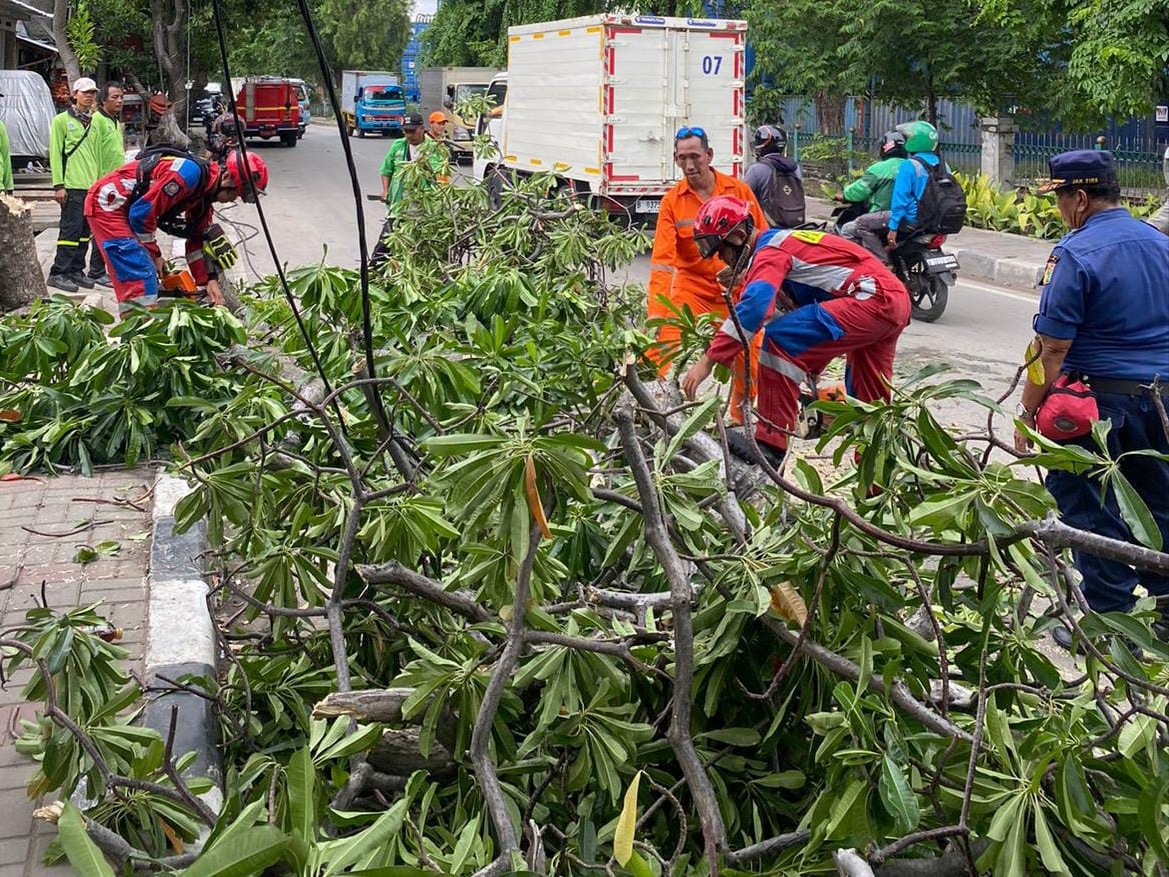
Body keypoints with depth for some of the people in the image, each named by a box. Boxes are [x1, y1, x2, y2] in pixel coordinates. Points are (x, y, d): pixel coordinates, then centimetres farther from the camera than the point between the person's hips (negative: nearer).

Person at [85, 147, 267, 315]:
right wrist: (155, 254, -12)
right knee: (140, 278, -16)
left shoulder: (205, 192, 5)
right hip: (108, 203, -10)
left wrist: (210, 280, 6)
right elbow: (142, 212, -26)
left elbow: (198, 238, 14)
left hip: (123, 208, 10)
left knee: (149, 277, 13)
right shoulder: (191, 173, -25)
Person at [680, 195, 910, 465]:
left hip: (873, 297, -11)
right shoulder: (779, 243, 21)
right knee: (871, 403, 23)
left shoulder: (769, 250, -10)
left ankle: (770, 444, -16)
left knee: (779, 339, -18)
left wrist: (707, 361, -27)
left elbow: (753, 307, -27)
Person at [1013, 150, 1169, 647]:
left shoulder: (1076, 253, -16)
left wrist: (1028, 411, -12)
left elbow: (1053, 347, -18)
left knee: (1092, 511, 3)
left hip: (1101, 398, -7)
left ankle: (1112, 621, 9)